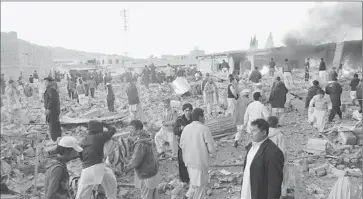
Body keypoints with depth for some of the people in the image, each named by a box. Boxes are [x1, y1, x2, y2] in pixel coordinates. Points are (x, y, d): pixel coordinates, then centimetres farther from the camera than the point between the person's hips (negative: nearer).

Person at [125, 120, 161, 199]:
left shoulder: (141, 144, -27)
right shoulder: (146, 139, 1)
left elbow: (136, 162, -26)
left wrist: (127, 168, -8)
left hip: (147, 177, -9)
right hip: (154, 174, 9)